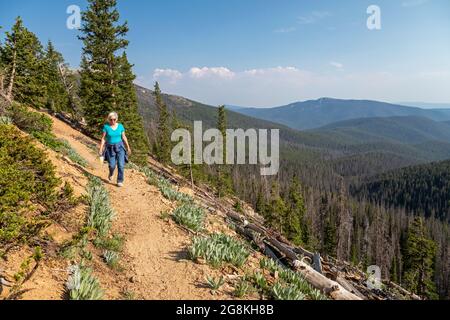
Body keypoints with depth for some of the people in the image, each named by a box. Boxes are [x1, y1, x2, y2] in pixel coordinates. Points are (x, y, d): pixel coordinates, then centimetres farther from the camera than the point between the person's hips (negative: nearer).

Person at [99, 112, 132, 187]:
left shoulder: (120, 126, -1)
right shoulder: (106, 126, -8)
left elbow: (124, 137, 7)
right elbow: (103, 138, -6)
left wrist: (128, 147, 10)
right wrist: (101, 149, -11)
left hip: (119, 147, 1)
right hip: (110, 148, -1)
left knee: (121, 165, -10)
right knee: (112, 165, -4)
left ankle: (120, 181, 1)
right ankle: (111, 174, 32)